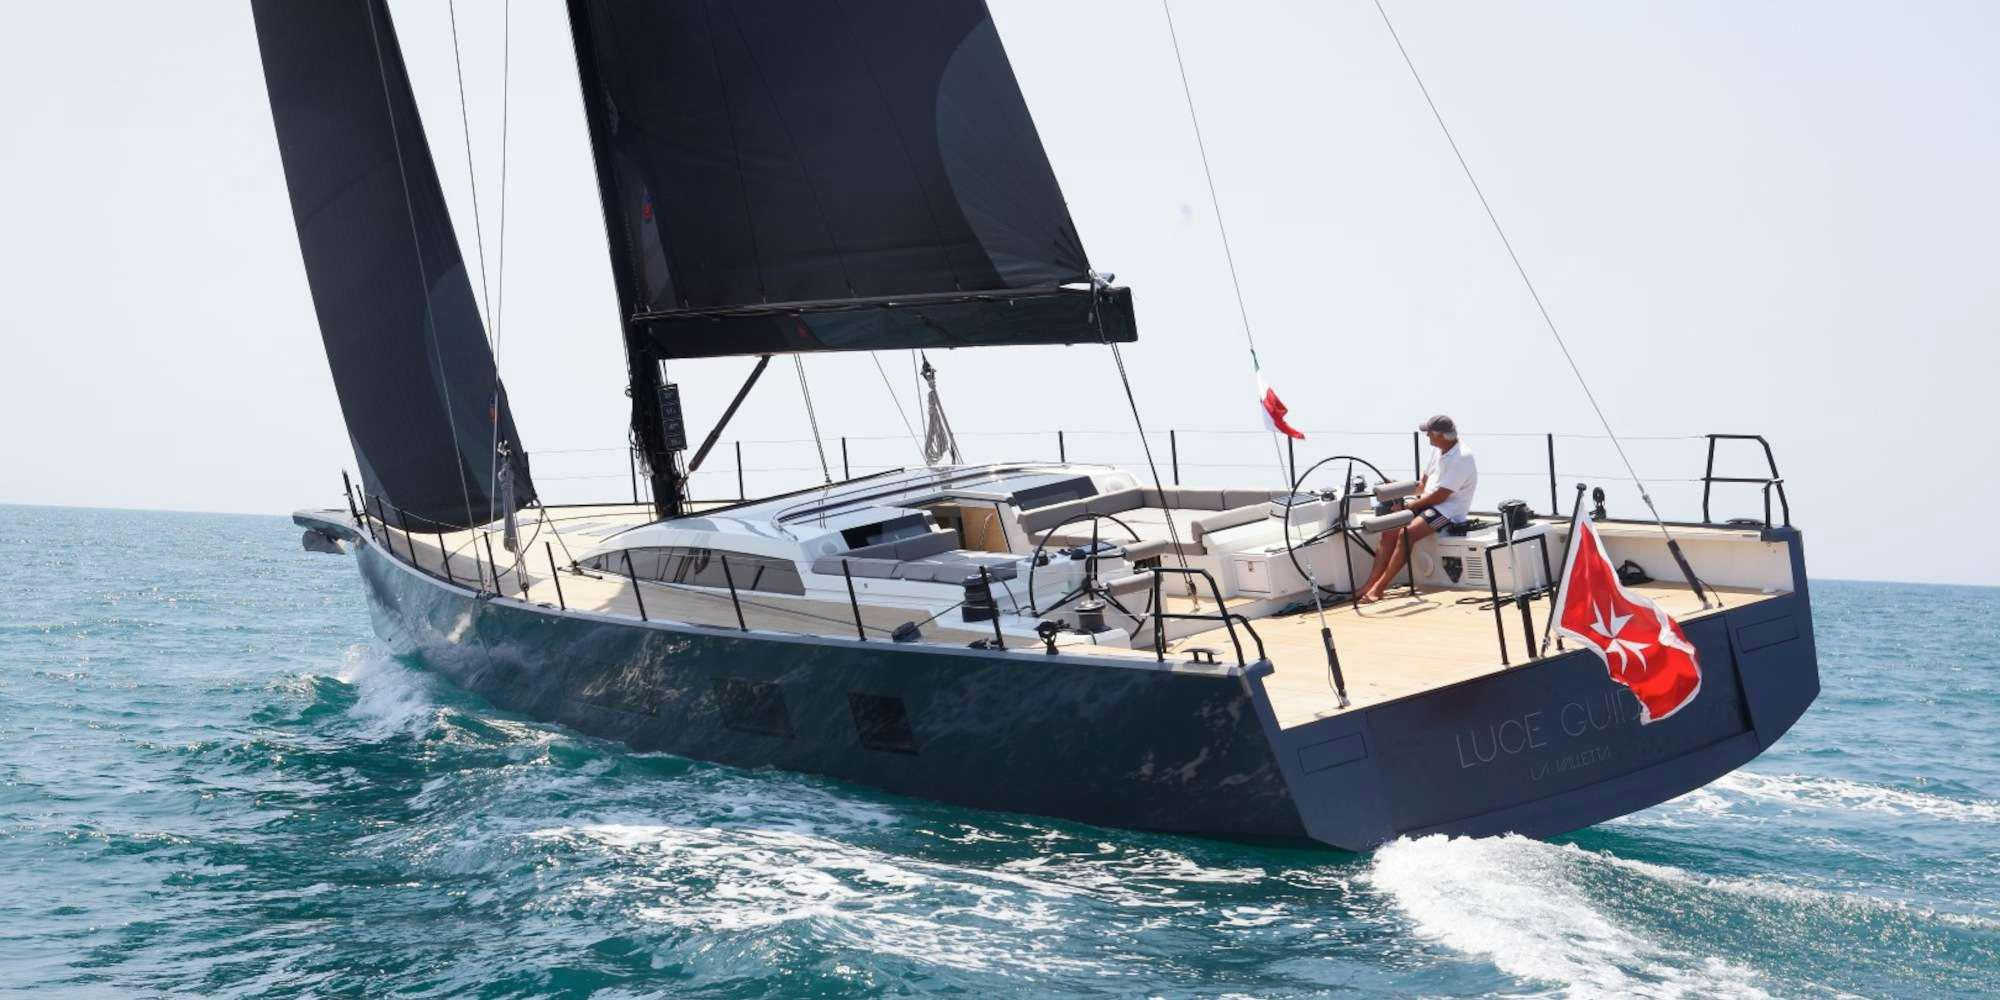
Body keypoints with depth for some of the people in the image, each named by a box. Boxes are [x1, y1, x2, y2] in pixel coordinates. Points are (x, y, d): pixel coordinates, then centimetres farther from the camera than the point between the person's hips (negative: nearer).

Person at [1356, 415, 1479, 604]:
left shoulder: (1460, 458, -17)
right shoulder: (1442, 453, 14)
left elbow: (1440, 496, -21)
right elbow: (1425, 484, 20)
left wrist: (1412, 505, -12)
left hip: (1448, 511, -9)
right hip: (1429, 504, 9)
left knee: (1406, 534, -28)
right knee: (1390, 530, -9)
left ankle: (1378, 588, -28)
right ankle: (1370, 584, -14)